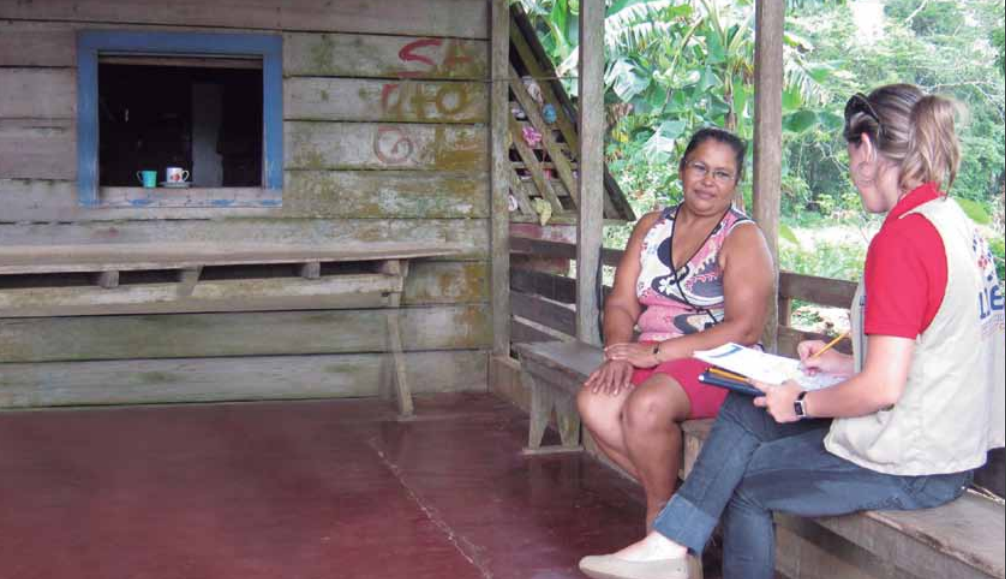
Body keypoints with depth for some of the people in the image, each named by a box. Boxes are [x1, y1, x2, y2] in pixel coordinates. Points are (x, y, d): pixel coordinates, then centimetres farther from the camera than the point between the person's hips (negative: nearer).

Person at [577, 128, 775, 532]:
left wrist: (657, 351, -18)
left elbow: (744, 329, -14)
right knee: (594, 402, -24)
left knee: (646, 405, -33)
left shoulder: (743, 238, -3)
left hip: (717, 363, -5)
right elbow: (621, 303, 9)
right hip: (653, 360, 6)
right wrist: (619, 352, -13)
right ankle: (670, 497, -8)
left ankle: (662, 512, -8)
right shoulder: (652, 227, 14)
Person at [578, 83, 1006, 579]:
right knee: (747, 410, 11)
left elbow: (882, 388, -25)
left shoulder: (902, 237, -23)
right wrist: (843, 365, 14)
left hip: (905, 469, -9)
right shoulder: (954, 222, 7)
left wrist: (802, 404, -10)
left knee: (744, 483, 10)